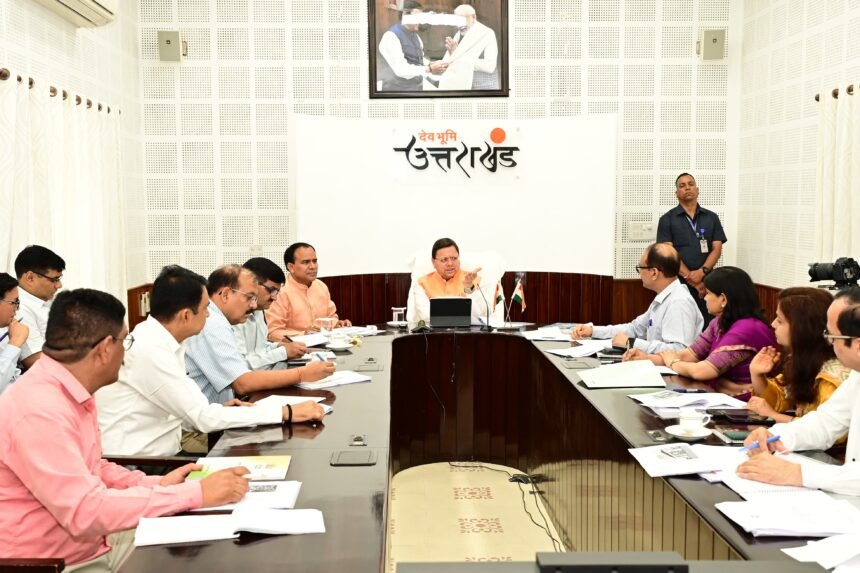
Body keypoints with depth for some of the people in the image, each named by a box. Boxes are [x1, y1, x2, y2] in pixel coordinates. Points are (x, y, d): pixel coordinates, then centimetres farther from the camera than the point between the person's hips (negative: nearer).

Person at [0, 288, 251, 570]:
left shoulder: (74, 393, 5)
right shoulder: (39, 410, -26)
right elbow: (87, 512, -29)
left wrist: (158, 483, 3)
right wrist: (196, 493, -26)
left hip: (94, 544, 9)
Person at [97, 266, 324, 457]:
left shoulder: (161, 340, 6)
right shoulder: (150, 350, -21)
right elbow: (204, 417, -21)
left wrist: (218, 411, -5)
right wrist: (287, 413, -20)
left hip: (160, 457, 8)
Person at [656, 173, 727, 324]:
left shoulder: (711, 218, 11)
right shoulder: (667, 220, 3)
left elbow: (717, 249, 4)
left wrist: (701, 272, -15)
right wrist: (692, 280, -13)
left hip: (706, 283, 2)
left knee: (707, 327, 1)